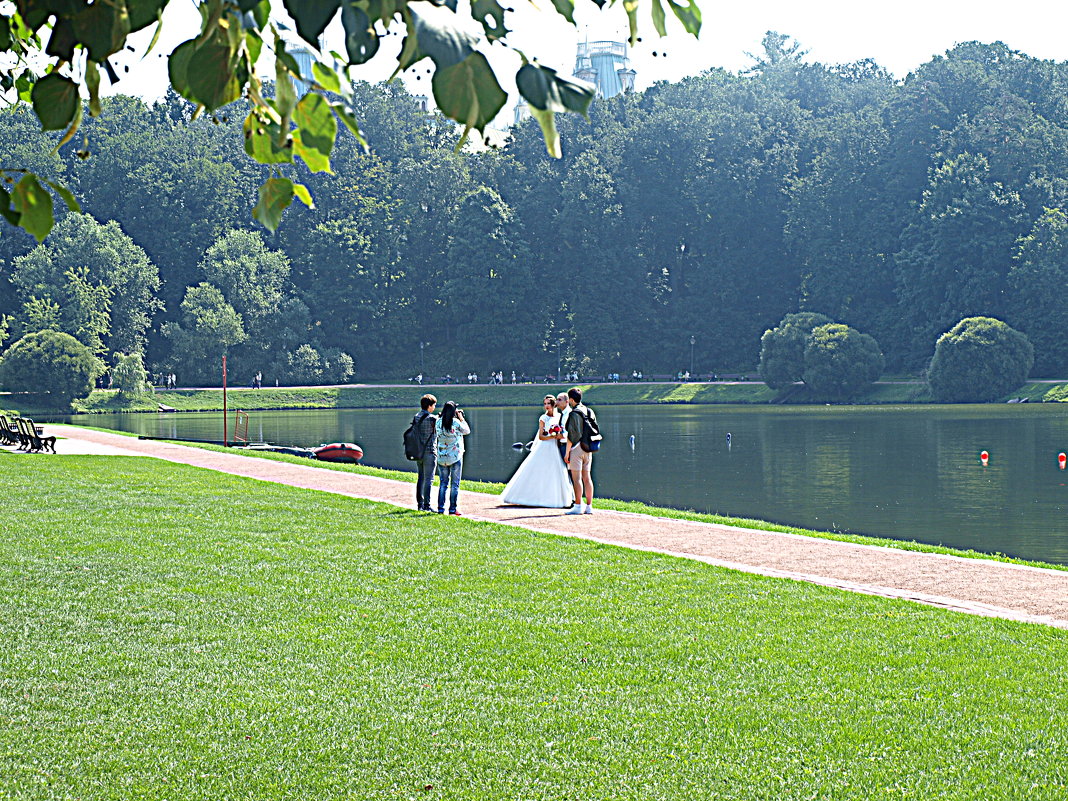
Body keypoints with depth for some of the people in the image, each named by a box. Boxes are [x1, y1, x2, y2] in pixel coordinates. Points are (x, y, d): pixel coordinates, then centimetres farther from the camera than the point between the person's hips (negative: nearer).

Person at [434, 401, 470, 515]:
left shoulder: (438, 422, -2)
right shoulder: (456, 422, -13)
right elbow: (467, 431, 2)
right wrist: (461, 418, 10)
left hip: (442, 458, 4)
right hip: (455, 457, -4)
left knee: (443, 483, 11)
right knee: (455, 484, 3)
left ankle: (440, 508, 8)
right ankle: (453, 509, 2)